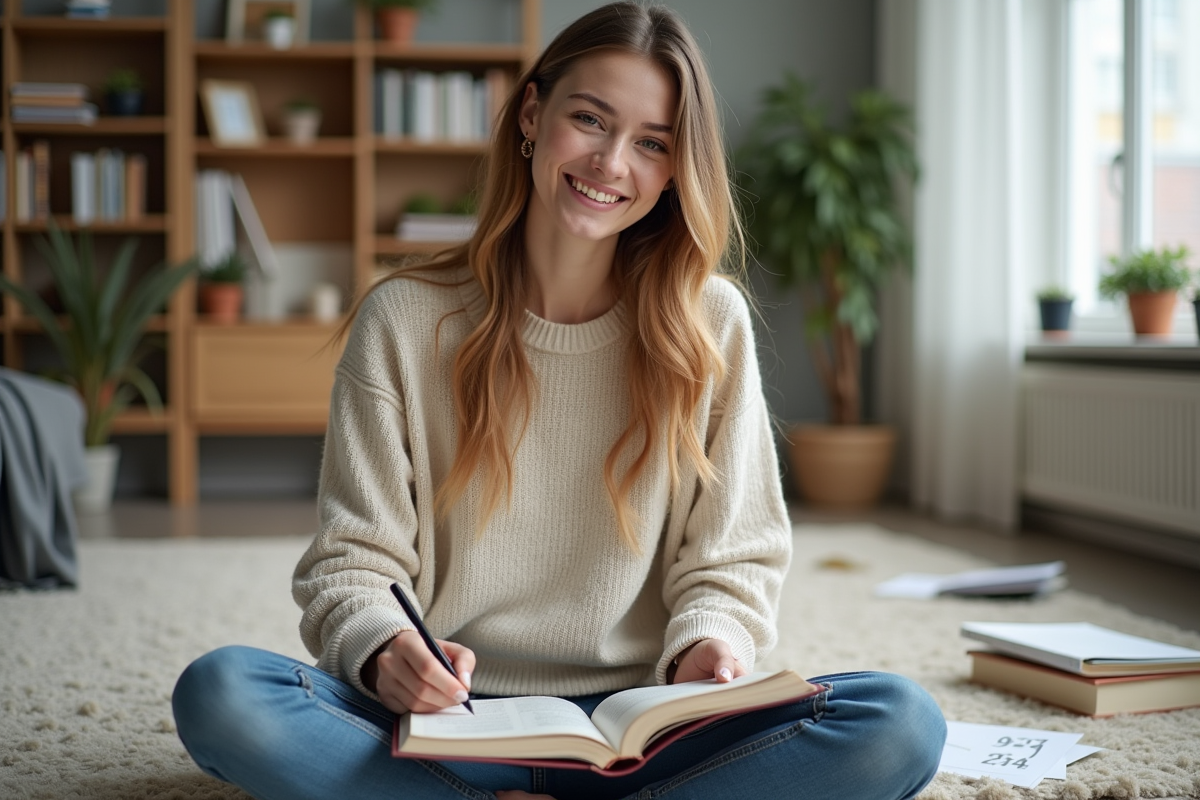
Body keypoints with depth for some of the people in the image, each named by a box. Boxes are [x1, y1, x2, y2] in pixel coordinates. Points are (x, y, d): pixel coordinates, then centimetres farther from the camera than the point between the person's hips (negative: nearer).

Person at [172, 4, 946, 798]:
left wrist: (707, 643, -17)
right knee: (217, 692, -28)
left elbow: (732, 559, 6)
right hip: (447, 718, -1)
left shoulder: (709, 324, 3)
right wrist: (382, 652, -23)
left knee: (902, 723, -26)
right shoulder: (404, 320, 1)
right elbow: (352, 558, 0)